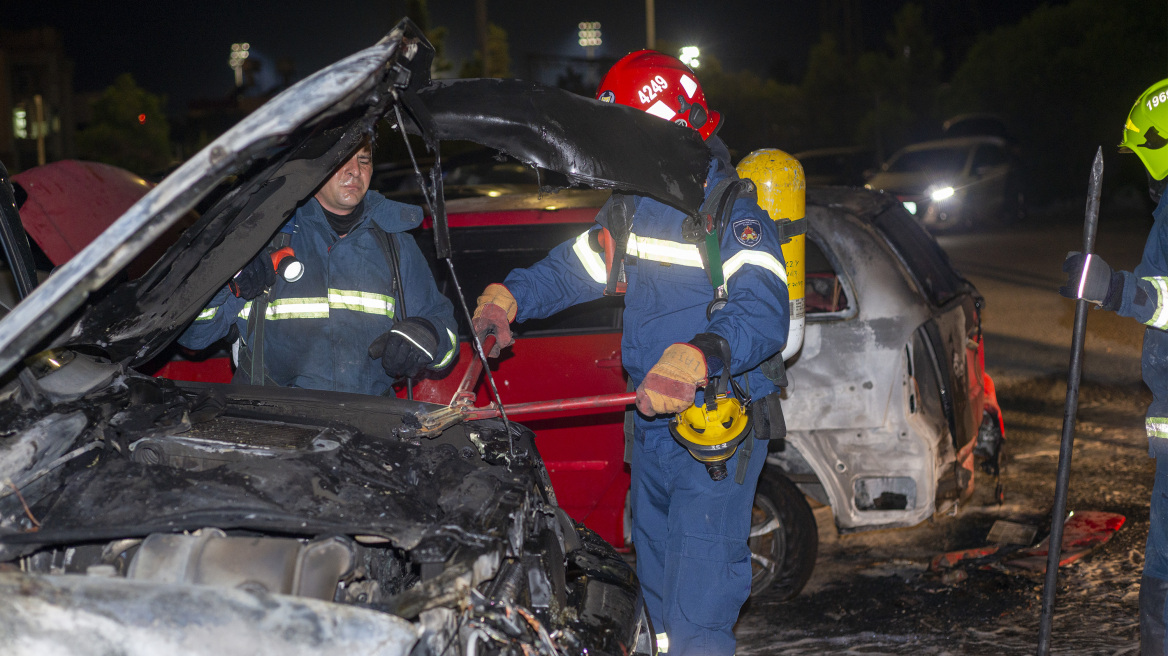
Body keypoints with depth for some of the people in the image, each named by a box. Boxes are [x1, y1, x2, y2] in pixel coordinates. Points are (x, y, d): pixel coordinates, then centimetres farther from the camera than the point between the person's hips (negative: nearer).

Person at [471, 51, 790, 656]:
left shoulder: (734, 215, -17)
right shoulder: (630, 209, 10)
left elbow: (763, 312, -29)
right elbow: (572, 268, 16)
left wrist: (695, 359, -46)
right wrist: (506, 298, -3)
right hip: (650, 422, 8)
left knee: (700, 593, -10)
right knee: (656, 573, 22)